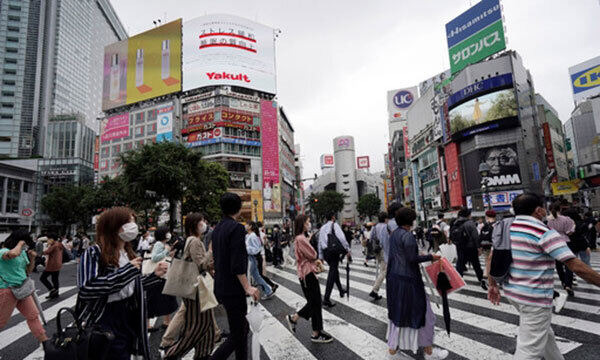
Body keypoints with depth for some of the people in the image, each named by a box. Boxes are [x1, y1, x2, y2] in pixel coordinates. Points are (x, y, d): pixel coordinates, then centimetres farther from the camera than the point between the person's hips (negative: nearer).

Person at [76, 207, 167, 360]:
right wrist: (126, 271, -27)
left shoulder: (129, 254, 8)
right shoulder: (94, 253, -14)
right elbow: (86, 290, -27)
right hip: (104, 326, -7)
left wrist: (155, 275, 1)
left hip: (129, 322, 7)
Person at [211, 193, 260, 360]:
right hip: (233, 290, -9)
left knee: (242, 327, 19)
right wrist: (247, 287, -18)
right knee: (236, 335, 1)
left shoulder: (217, 228, 10)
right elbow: (237, 263, -23)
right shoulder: (237, 228, -17)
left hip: (221, 287, 9)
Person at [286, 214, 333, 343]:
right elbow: (312, 255, -17)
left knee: (313, 302, 18)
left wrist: (315, 260, -1)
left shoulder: (301, 238, 12)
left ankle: (293, 318, 29)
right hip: (307, 274, -10)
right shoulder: (301, 239, -20)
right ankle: (316, 334, 15)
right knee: (315, 303, 2)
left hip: (308, 272, 10)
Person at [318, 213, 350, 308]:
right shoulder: (334, 225, -3)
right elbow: (341, 238, -16)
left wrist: (321, 256, 20)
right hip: (334, 251, -7)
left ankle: (341, 290, 39)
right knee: (332, 274, -6)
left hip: (325, 252, 7)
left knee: (334, 270, 24)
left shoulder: (322, 228, 16)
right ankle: (326, 299, -11)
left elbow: (320, 243, 16)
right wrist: (347, 249, -13)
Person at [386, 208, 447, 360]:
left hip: (394, 277, 9)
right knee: (421, 311, 6)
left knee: (397, 310, 18)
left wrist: (418, 255, 19)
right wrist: (430, 257, -10)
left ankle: (393, 345, 28)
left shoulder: (394, 234, 9)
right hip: (408, 279, -9)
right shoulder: (408, 236, -18)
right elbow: (412, 259, -20)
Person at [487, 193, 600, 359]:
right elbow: (576, 266, -19)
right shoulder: (545, 233, -16)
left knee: (545, 333, 29)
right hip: (535, 299, -7)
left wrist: (493, 285, 17)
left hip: (512, 291, 8)